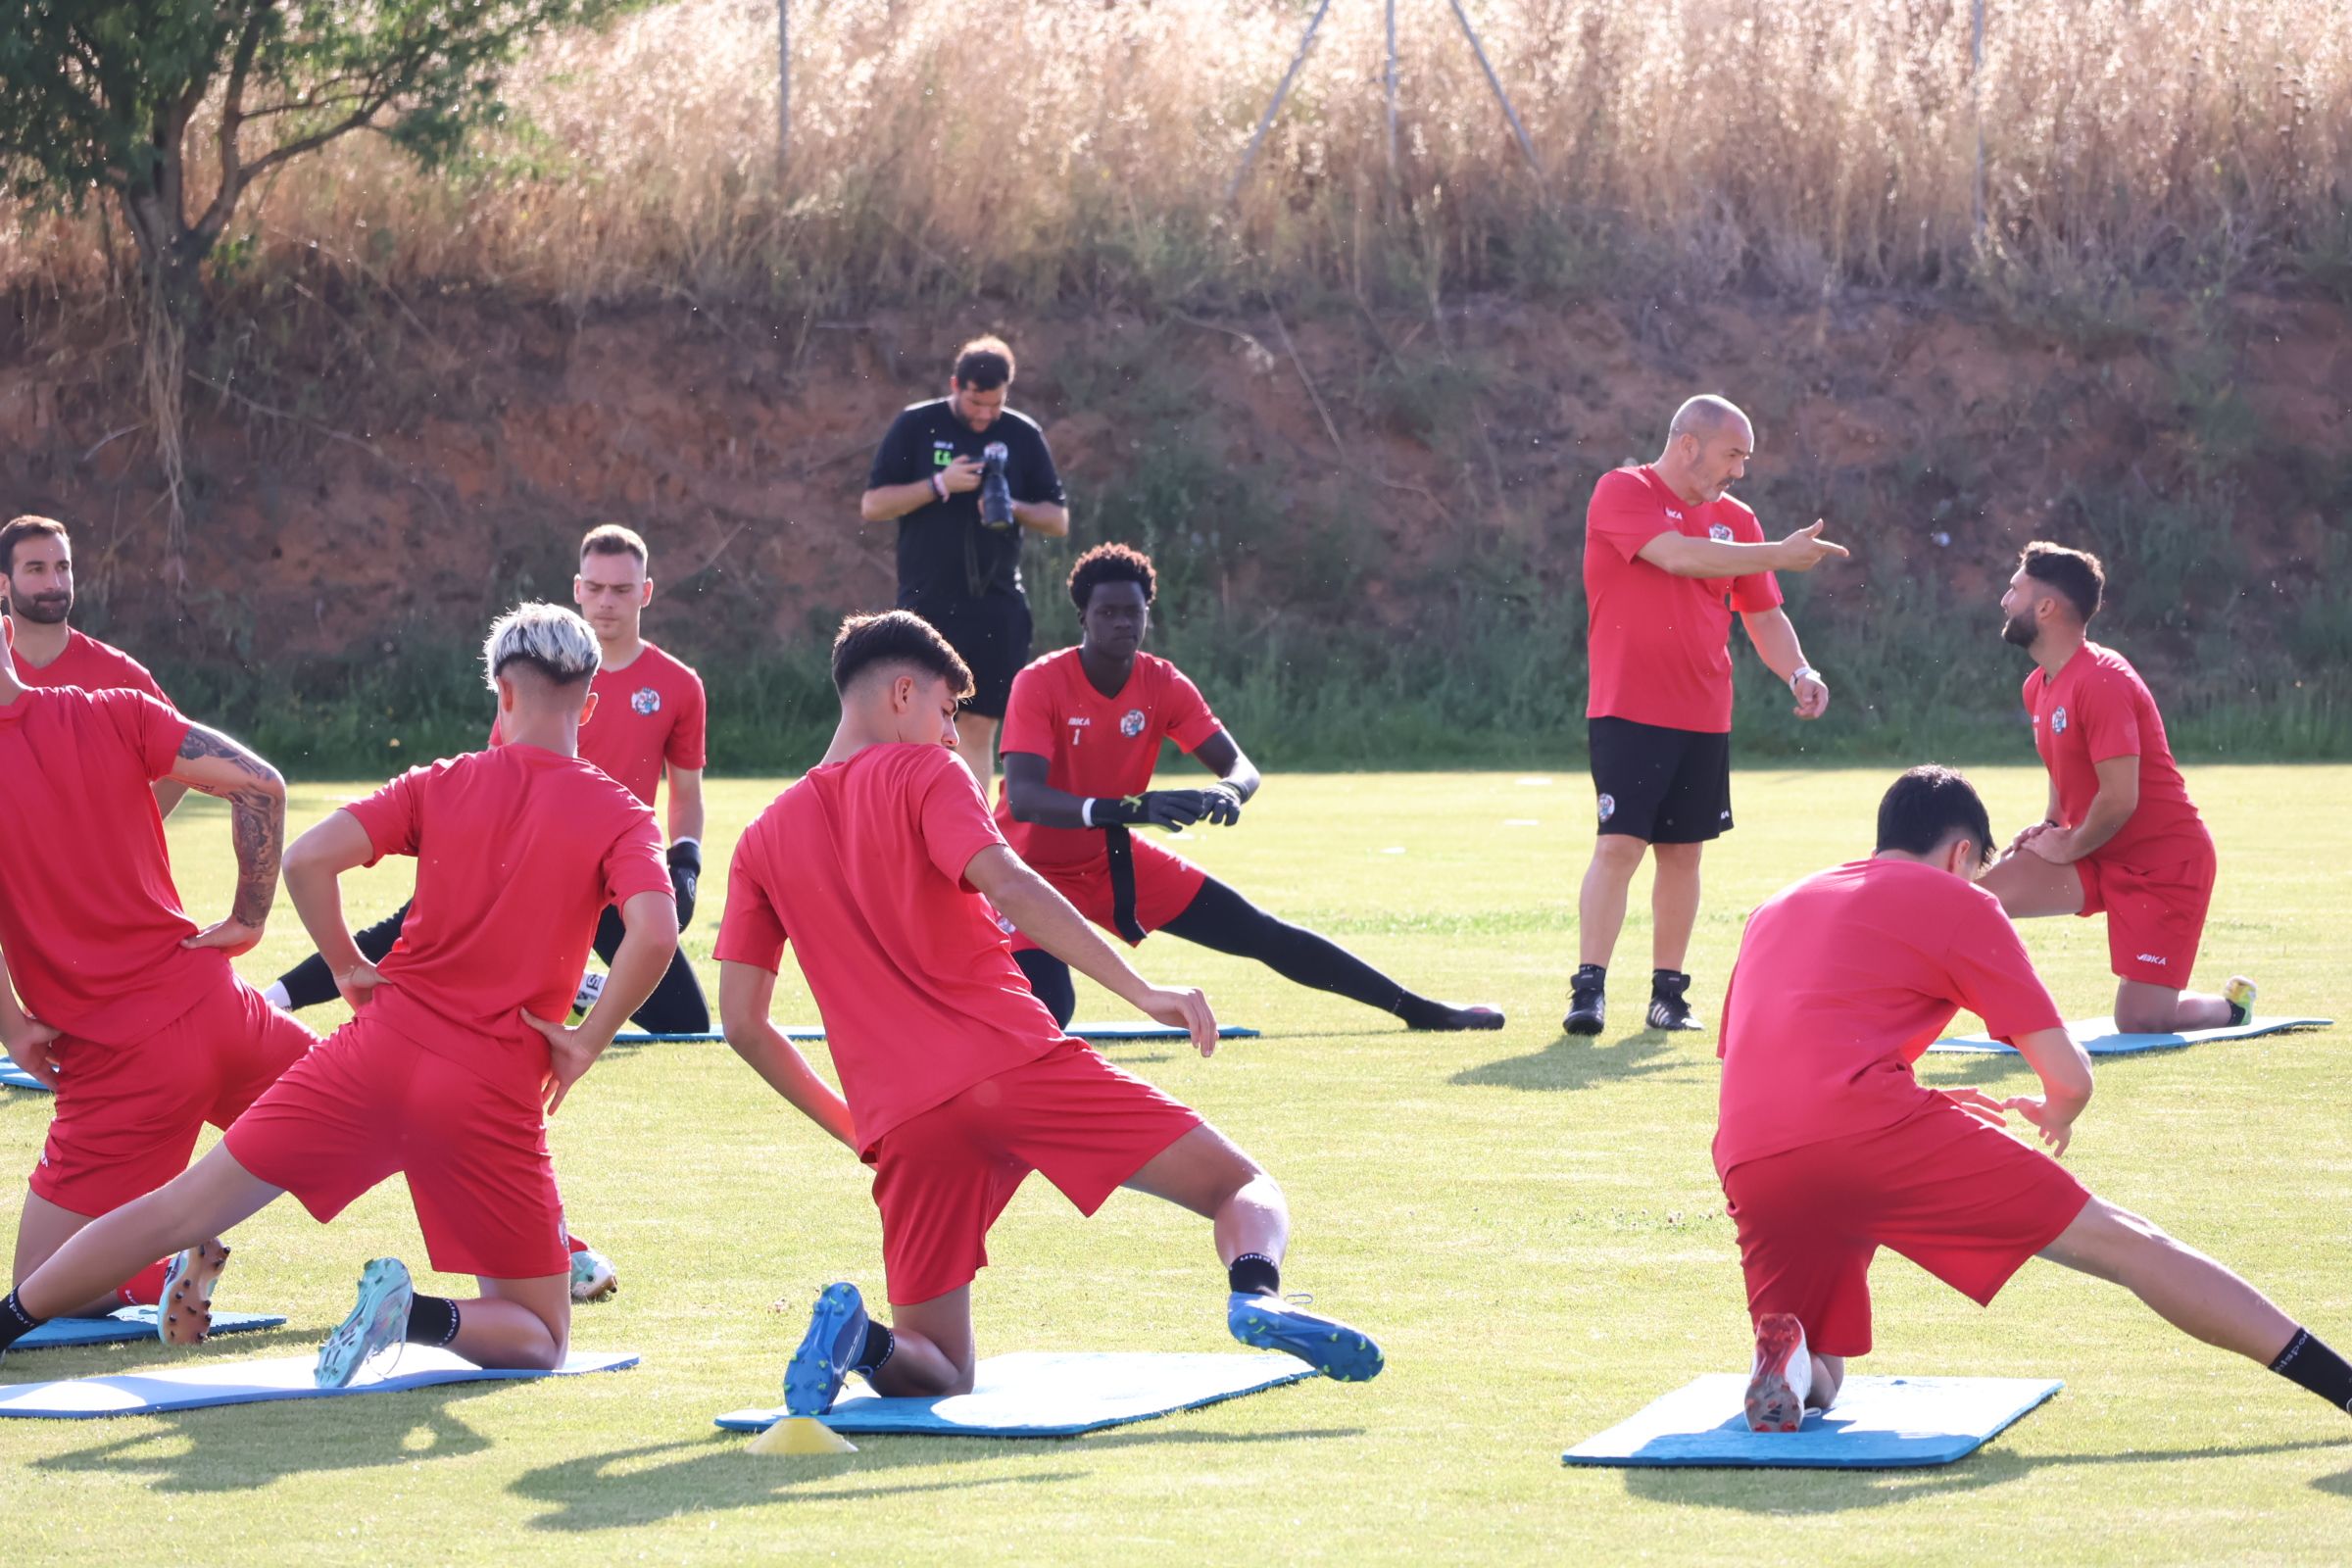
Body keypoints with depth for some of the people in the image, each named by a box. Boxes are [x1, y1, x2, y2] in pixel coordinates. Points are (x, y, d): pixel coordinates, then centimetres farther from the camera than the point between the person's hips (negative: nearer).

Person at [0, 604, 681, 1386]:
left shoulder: (441, 783, 8)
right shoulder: (618, 814, 1)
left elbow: (307, 860, -4)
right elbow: (654, 933, -18)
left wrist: (350, 968, 9)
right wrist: (585, 1043, -6)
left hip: (379, 1050, 2)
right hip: (494, 1097, -2)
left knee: (178, 1211, 10)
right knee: (541, 1339, 8)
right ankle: (419, 1315, -21)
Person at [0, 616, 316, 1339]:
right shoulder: (112, 715, 1)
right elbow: (258, 782, -4)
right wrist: (248, 920, 4)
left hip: (114, 1061, -4)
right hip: (210, 1001, 4)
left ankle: (176, 1266, -18)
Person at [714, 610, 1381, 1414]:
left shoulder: (762, 840, 18)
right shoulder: (923, 774, 6)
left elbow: (741, 1022, 15)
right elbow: (1007, 886, -12)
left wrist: (851, 1126, 25)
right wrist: (1143, 993, -15)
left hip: (903, 1121, 4)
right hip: (1018, 1064, -4)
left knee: (935, 1371, 15)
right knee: (1245, 1188, 5)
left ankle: (861, 1338, -21)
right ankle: (1256, 1289, -30)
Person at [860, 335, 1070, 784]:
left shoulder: (1024, 436, 7)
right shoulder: (915, 426, 1)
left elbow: (1059, 520, 9)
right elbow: (871, 505, -2)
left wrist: (1014, 509, -11)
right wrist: (939, 485, -15)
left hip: (996, 607, 2)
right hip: (927, 603, -2)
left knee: (979, 726, 3)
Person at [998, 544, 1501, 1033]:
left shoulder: (1163, 683, -8)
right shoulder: (1040, 684, -23)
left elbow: (1240, 766, -10)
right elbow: (1022, 797, -36)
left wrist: (1227, 791, -38)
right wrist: (1127, 809, -50)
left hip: (1116, 859, 5)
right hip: (1036, 867, -5)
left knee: (1266, 934, 2)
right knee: (1047, 1009, -27)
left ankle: (1418, 1009, 9)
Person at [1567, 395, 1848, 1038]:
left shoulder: (1735, 520, 12)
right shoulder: (1621, 494, -5)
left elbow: (1765, 615, 16)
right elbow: (1678, 555, -20)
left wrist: (1798, 673, -4)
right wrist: (1779, 554, -17)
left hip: (1704, 719, 6)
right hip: (1628, 711, -6)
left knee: (1683, 852, 7)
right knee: (1619, 844, -13)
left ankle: (1669, 992, 15)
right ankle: (1588, 990, -13)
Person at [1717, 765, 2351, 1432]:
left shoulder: (1776, 908, 32)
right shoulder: (1958, 902, 16)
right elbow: (2070, 1079, 10)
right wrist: (2055, 1113, 35)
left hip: (1746, 1163, 5)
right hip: (1868, 1124, -4)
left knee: (1814, 1384, 22)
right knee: (2118, 1241, 2)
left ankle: (1784, 1353, -13)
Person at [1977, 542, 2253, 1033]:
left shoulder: (2102, 680, -22)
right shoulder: (2039, 686, 8)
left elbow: (2120, 798, -25)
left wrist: (2069, 846, -10)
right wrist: (2050, 826, 4)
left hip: (2164, 863, -8)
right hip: (2097, 859, 8)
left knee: (2141, 1021, -10)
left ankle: (2231, 1006, 19)